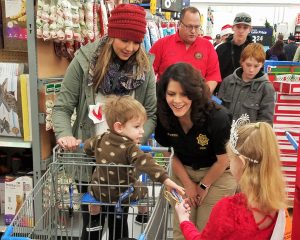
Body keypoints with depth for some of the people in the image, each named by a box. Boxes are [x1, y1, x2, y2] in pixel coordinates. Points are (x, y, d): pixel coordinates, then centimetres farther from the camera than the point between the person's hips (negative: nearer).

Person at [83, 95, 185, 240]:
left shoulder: (101, 139, -6)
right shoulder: (129, 148, -26)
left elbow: (87, 146, 12)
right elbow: (146, 163, -40)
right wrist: (166, 180, -49)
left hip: (100, 191, 4)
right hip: (123, 194, -4)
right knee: (143, 189, 26)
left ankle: (95, 215, 51)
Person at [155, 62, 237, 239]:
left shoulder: (217, 118, -31)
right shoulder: (164, 116, -18)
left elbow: (224, 160, -17)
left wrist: (203, 186, -5)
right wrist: (187, 184, 0)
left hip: (218, 175, -3)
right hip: (184, 172, 4)